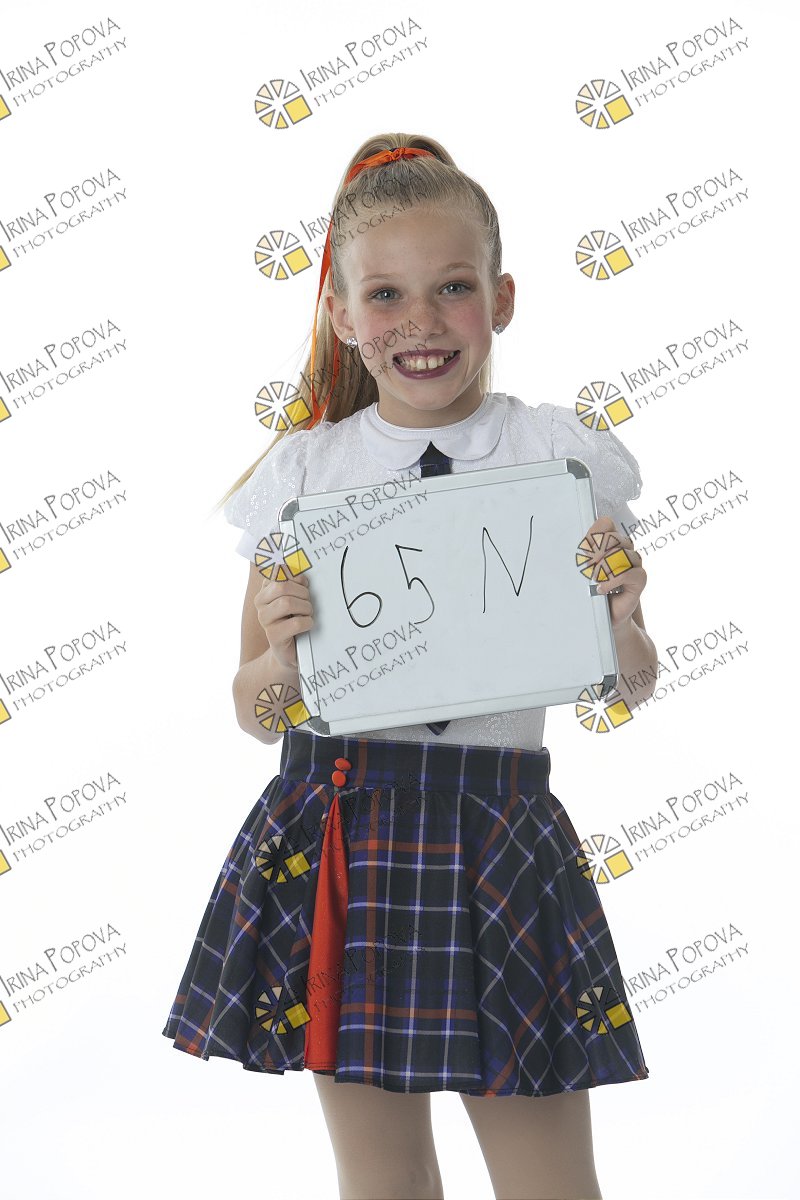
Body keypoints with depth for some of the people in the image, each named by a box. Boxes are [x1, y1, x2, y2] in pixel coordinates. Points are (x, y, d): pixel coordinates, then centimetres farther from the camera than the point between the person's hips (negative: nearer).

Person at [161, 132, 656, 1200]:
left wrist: (621, 622, -14)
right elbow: (257, 715, 7)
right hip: (336, 837, 1)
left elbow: (627, 685, 8)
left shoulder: (562, 460, -1)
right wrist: (284, 651, -14)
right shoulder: (302, 472, 2)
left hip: (497, 832, -1)